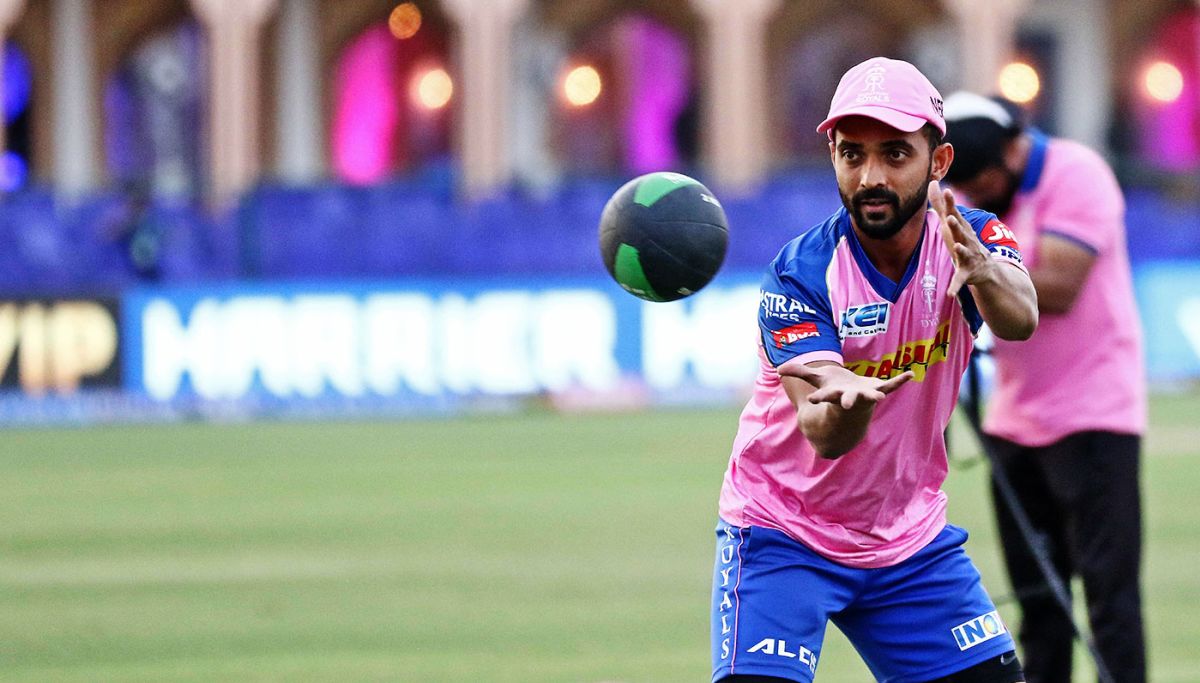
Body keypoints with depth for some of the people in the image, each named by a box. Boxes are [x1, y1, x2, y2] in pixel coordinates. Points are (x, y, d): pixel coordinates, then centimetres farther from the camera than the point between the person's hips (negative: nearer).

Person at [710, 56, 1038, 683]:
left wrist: (981, 269, -56)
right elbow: (824, 438, -29)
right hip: (783, 532, -4)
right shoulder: (800, 274, -20)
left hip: (912, 535, 4)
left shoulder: (970, 240, -10)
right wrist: (845, 402, -54)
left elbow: (1019, 321, -32)